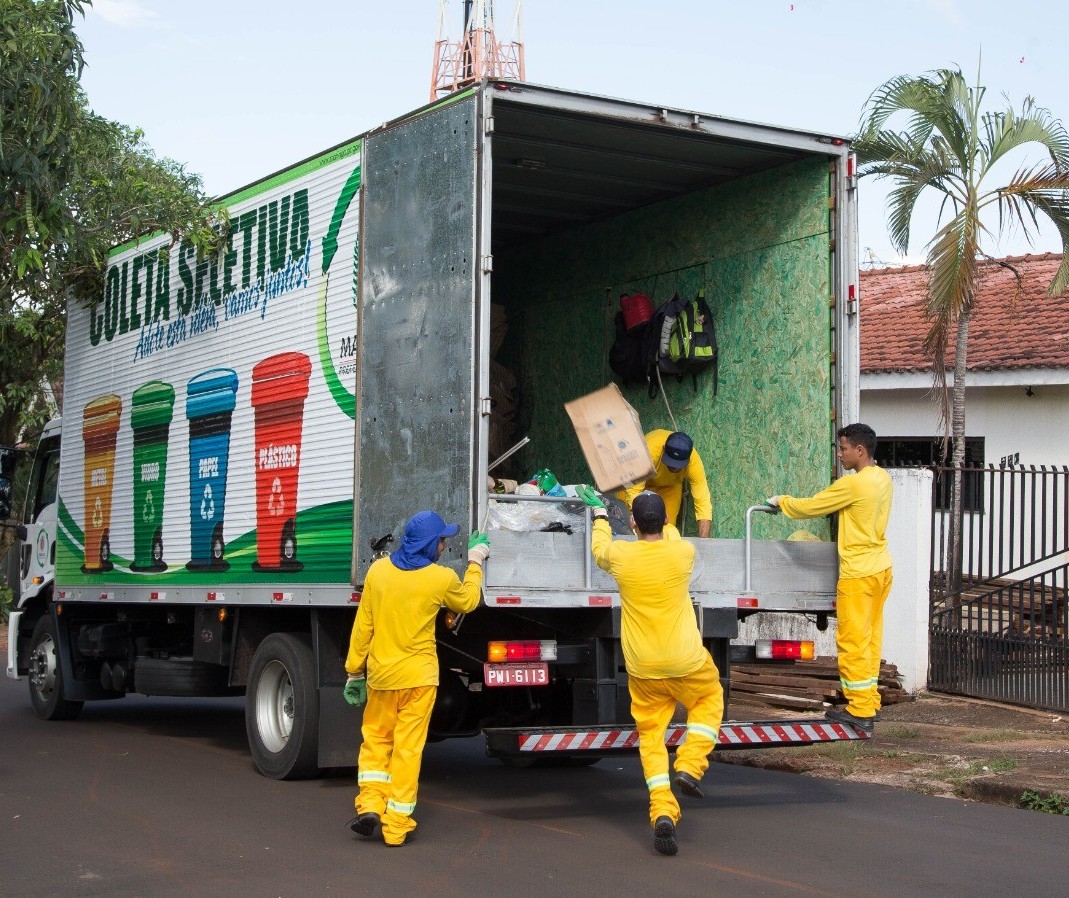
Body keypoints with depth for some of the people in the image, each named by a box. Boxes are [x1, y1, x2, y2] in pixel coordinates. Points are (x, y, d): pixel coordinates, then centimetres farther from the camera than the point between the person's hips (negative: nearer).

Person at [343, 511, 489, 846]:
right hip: (418, 675, -2)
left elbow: (363, 626, 2)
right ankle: (396, 825, 5)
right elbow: (468, 602, 13)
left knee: (375, 739, 19)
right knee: (408, 747, 3)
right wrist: (475, 563, 25)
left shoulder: (378, 570, -2)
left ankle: (369, 803, 6)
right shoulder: (442, 578, -9)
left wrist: (354, 669, 11)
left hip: (380, 674, 3)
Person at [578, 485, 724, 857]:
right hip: (686, 662, 0)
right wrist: (658, 515, 34)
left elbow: (599, 548, 18)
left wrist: (599, 514, 35)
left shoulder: (621, 555, -9)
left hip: (642, 669, 0)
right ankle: (689, 767, 11)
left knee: (650, 735, 10)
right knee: (709, 699, 28)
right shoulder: (683, 552, -9)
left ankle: (663, 812, -3)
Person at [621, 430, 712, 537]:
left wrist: (703, 541, -45)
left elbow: (703, 502, -36)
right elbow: (633, 491, -41)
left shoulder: (694, 461, -37)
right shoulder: (649, 450, -44)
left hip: (670, 485, 2)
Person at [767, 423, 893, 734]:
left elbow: (810, 507, -12)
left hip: (859, 573, -9)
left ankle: (860, 711, -1)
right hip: (881, 568, 9)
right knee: (870, 637, 14)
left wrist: (781, 501, 6)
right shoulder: (882, 478, 7)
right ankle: (869, 702, 19)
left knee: (853, 641, -3)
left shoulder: (852, 484, -19)